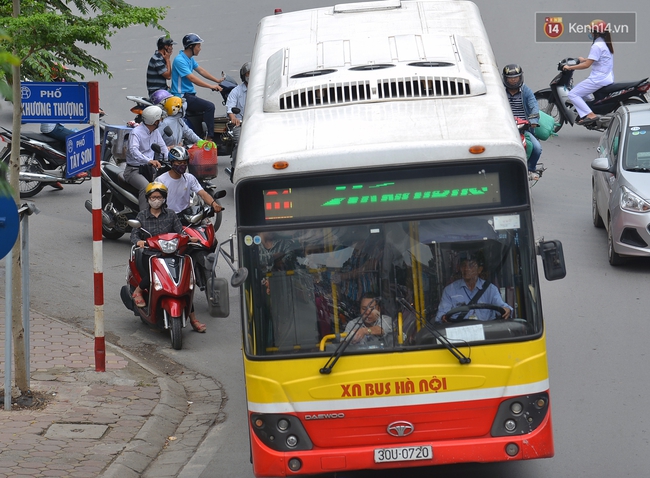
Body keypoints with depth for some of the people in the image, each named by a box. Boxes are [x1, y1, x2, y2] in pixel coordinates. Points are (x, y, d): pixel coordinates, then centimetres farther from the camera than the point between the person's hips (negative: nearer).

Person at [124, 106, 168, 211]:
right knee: (146, 187, -33)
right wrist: (149, 161, -48)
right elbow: (133, 150, -32)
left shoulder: (155, 131, 10)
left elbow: (162, 146, 14)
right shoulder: (136, 132, -16)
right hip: (134, 170, -8)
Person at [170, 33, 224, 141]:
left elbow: (200, 70, 21)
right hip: (182, 96, -11)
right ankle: (209, 138, -19)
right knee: (209, 106, -20)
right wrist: (211, 86, -25)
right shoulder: (180, 60, -19)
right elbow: (192, 78, -25)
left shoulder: (190, 58, 12)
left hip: (190, 94, 11)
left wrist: (217, 80, 18)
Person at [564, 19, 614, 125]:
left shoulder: (597, 46, -17)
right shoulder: (606, 43, 12)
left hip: (598, 79, -10)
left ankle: (590, 115, -21)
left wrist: (569, 67, -12)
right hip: (608, 78, 10)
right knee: (580, 92, 29)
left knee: (573, 94, -9)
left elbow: (587, 65, -20)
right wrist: (585, 60, 33)